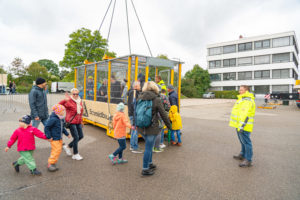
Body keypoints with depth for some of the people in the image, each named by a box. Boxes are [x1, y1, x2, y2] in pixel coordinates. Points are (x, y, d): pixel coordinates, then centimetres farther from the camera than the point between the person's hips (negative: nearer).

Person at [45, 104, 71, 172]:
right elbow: (46, 127, -19)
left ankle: (53, 164, 27)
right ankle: (50, 165, 7)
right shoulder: (53, 119, -21)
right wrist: (49, 137, -18)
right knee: (56, 151, -8)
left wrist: (67, 134, 19)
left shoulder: (61, 119, 7)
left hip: (60, 138, 9)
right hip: (54, 139, -9)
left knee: (59, 150, 13)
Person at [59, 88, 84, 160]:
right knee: (76, 137, -5)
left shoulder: (80, 101, 10)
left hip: (78, 122, 7)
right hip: (71, 122, -7)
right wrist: (65, 100, -39)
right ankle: (75, 154, 12)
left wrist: (81, 121, 19)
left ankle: (67, 147, 30)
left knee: (81, 136, 11)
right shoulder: (69, 101, -11)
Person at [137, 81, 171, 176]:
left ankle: (150, 164, 38)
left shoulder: (140, 98, 2)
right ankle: (145, 169, 16)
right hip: (152, 128, -6)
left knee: (149, 146, 24)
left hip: (141, 127, 6)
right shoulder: (156, 99, -12)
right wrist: (169, 125, 8)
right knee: (148, 148, 5)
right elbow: (163, 114, -6)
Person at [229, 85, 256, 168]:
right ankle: (242, 155, 34)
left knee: (246, 142, -4)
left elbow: (245, 115, -25)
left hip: (244, 126, -11)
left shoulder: (248, 101, -18)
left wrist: (241, 126, -29)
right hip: (239, 124, 11)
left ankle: (248, 160, 3)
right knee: (242, 141, 21)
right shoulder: (242, 99, 17)